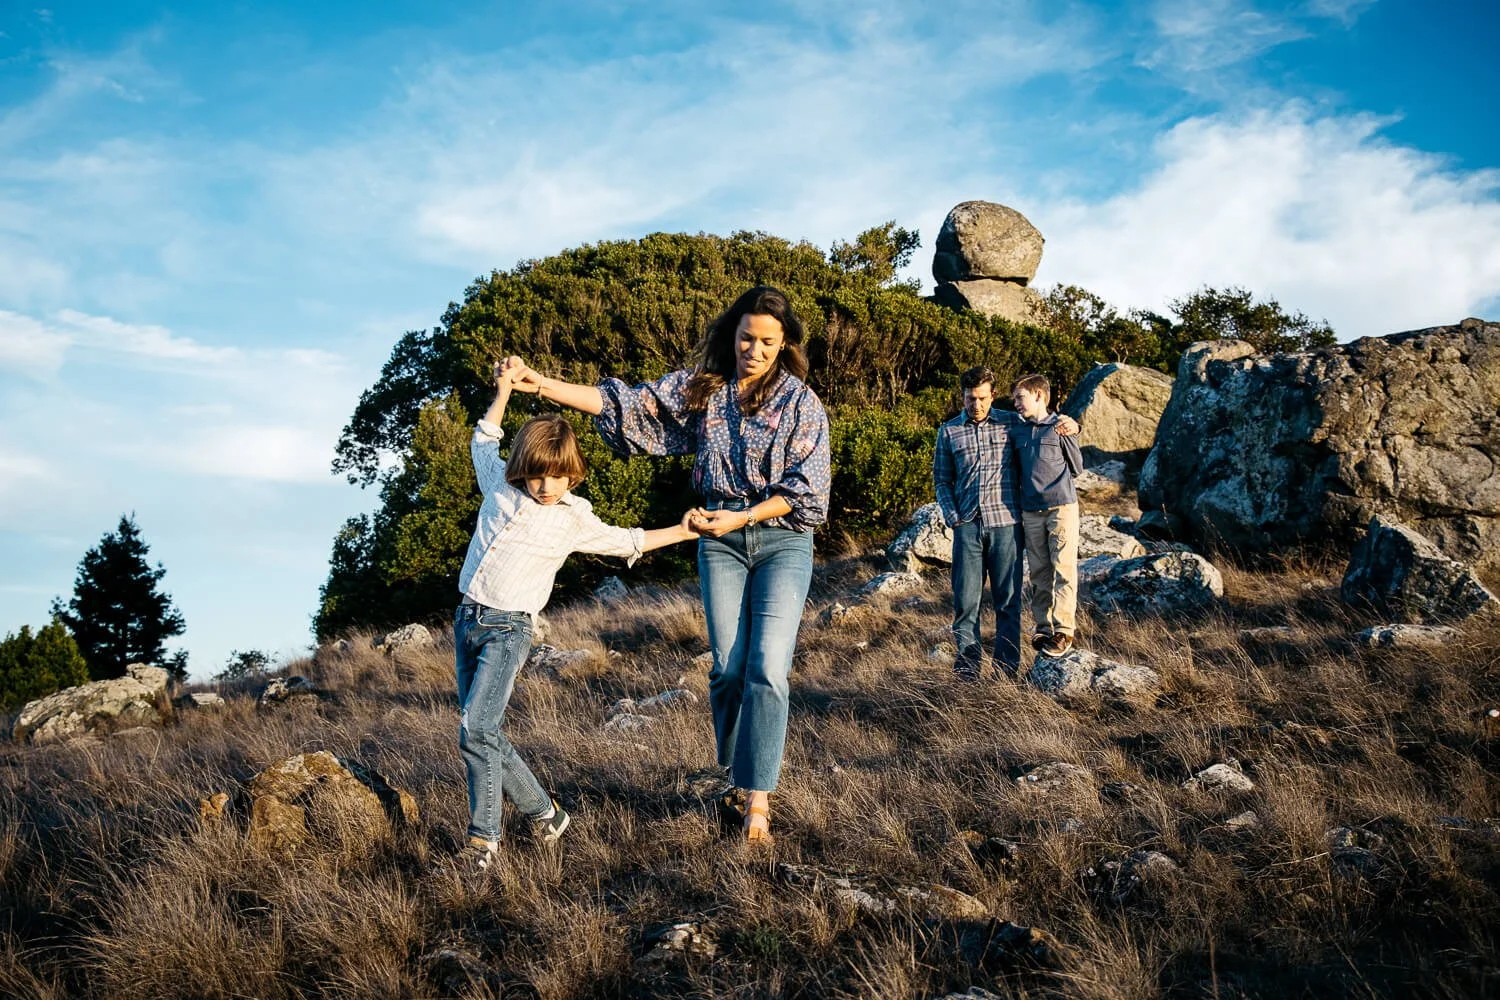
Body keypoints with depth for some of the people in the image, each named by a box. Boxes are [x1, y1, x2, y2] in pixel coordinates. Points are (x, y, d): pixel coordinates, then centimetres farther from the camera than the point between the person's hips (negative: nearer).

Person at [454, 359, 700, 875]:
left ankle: (483, 837, -6)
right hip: (467, 619, 5)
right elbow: (484, 439, 26)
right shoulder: (500, 486, 7)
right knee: (486, 732, 4)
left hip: (508, 629, -5)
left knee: (476, 730, -17)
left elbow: (625, 541, 17)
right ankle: (542, 810, 17)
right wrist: (505, 389, 21)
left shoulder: (575, 520, 1)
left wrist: (682, 531, 13)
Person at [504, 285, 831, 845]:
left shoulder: (800, 401, -5)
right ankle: (732, 775, 22)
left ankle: (757, 799, -8)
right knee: (728, 668, 2)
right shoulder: (702, 387, 5)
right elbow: (626, 404, 1)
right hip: (720, 540, 3)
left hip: (782, 539, -3)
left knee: (767, 669, -12)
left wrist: (743, 517, -19)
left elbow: (806, 487, -9)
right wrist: (544, 386, -5)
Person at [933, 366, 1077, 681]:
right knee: (966, 597, 0)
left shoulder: (1012, 422, 7)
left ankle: (1006, 665, 10)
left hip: (1006, 523, 0)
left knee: (1008, 596, 2)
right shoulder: (948, 432, 9)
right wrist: (952, 517, 0)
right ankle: (967, 663, 9)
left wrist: (1070, 424, 0)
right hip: (968, 525, 1)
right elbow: (942, 480, 13)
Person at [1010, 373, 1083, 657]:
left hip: (1061, 507, -4)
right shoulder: (1016, 432, 12)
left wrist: (1065, 437, -1)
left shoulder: (1060, 426, 1)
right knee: (1039, 575, 7)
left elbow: (1077, 468, 4)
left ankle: (1064, 631, -4)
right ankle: (1043, 629, 14)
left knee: (1064, 570, -6)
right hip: (1030, 513, 4)